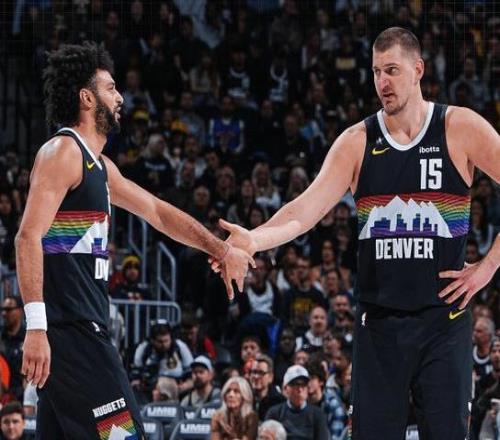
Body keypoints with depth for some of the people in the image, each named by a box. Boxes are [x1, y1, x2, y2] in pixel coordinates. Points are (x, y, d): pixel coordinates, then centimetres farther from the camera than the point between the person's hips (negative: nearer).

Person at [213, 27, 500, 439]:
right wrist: (255, 239, -26)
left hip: (443, 316, -2)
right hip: (379, 322, 2)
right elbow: (306, 209, -7)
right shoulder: (357, 142, 2)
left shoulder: (460, 129, -3)